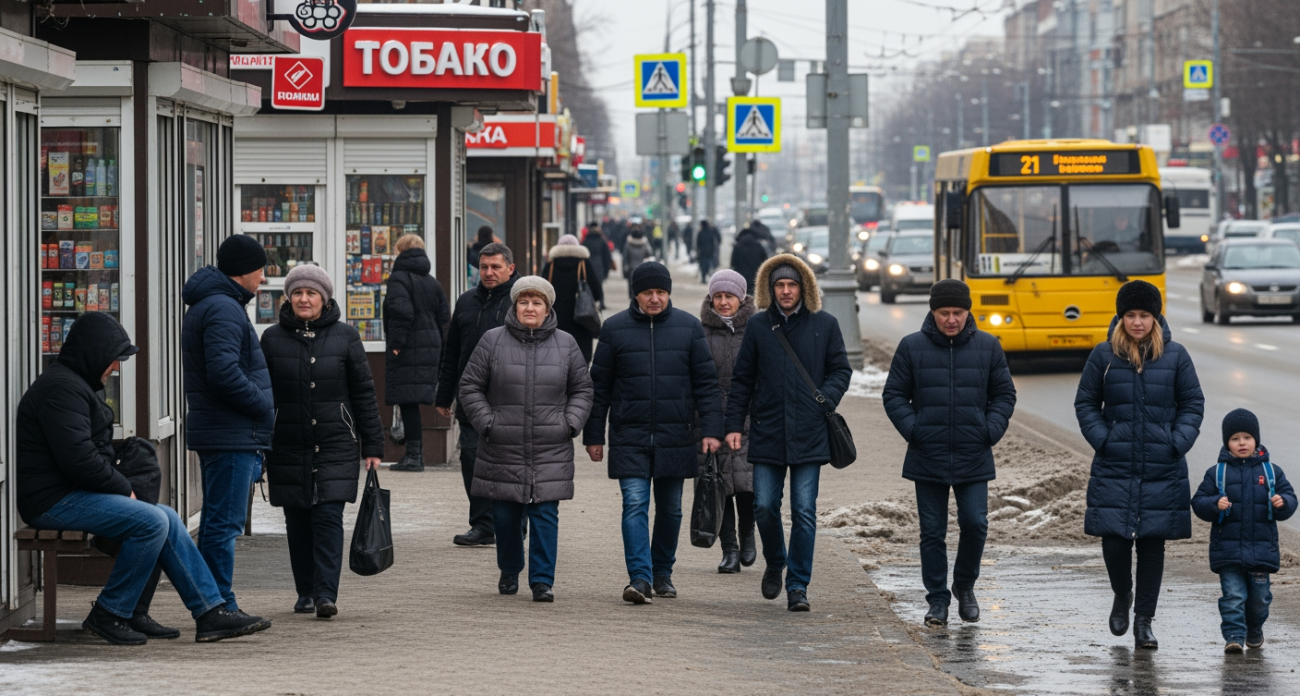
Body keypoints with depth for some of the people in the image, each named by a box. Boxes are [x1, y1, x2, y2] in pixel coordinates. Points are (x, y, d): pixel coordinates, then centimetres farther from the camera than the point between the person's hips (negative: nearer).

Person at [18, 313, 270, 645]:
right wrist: (123, 488, -10)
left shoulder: (74, 384, 21)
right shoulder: (61, 388, -16)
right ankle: (108, 615, -12)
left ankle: (212, 612, 2)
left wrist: (121, 486, 7)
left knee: (167, 519, 5)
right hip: (54, 500, -11)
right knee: (152, 522, -22)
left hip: (76, 493, 11)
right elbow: (78, 459, -24)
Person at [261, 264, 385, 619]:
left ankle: (326, 593, -13)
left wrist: (372, 446, 3)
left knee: (328, 517, -11)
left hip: (336, 445, -2)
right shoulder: (273, 338, 5)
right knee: (298, 523, 5)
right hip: (289, 448, 2)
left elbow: (364, 393, 5)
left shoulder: (344, 336, 3)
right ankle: (305, 592, 16)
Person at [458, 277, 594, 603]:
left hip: (551, 452, 0)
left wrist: (570, 424, 0)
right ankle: (509, 571, 29)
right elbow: (470, 387, 5)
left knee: (545, 515, -5)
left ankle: (542, 581, -1)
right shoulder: (493, 341, 2)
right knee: (505, 516, 7)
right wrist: (487, 423, -4)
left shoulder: (565, 344, 6)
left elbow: (582, 390, 14)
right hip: (503, 450, 0)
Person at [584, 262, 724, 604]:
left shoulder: (688, 327, 3)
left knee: (670, 508, 11)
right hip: (629, 437, -1)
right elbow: (599, 386, 5)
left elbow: (706, 382, 4)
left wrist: (711, 429, -5)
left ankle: (663, 573, 26)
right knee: (635, 504, -12)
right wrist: (593, 435, 3)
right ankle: (640, 578, -16)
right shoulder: (614, 328, 1)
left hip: (675, 436, 1)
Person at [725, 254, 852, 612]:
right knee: (764, 507, 0)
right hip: (767, 432, 1)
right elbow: (742, 379, 10)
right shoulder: (758, 325, 6)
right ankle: (774, 565, 28)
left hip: (809, 435, -1)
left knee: (804, 512, -3)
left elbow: (840, 370, 9)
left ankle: (798, 586, 4)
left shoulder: (824, 324, 4)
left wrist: (826, 400, -9)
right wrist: (734, 425, 3)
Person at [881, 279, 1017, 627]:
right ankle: (937, 599, 14)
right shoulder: (912, 347, 0)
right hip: (928, 458, 0)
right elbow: (894, 395, 6)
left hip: (974, 459, 0)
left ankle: (965, 585, 20)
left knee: (975, 523, -4)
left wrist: (991, 431, -3)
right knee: (932, 532, 4)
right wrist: (912, 429, -7)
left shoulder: (988, 347, 3)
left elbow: (1004, 394, 11)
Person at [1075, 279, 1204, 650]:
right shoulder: (1103, 356, 1)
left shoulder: (1175, 356, 2)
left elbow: (1193, 404, 8)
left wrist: (1178, 443, -6)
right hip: (1114, 468, 0)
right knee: (1114, 539, -7)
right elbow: (1086, 403, 8)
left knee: (1153, 542, 2)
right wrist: (1102, 439, -6)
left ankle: (1144, 620, 11)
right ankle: (1122, 596, 23)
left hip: (1162, 470, 0)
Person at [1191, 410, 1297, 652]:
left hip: (1261, 548, 1)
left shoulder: (1271, 471, 7)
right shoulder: (1217, 473, 3)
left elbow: (1290, 498, 10)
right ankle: (1234, 635, -7)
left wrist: (1283, 503, -13)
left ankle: (1254, 630, 31)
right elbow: (1198, 502, 3)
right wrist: (1215, 505, -18)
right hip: (1228, 548, -1)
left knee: (1259, 595, 8)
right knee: (1233, 594, -8)